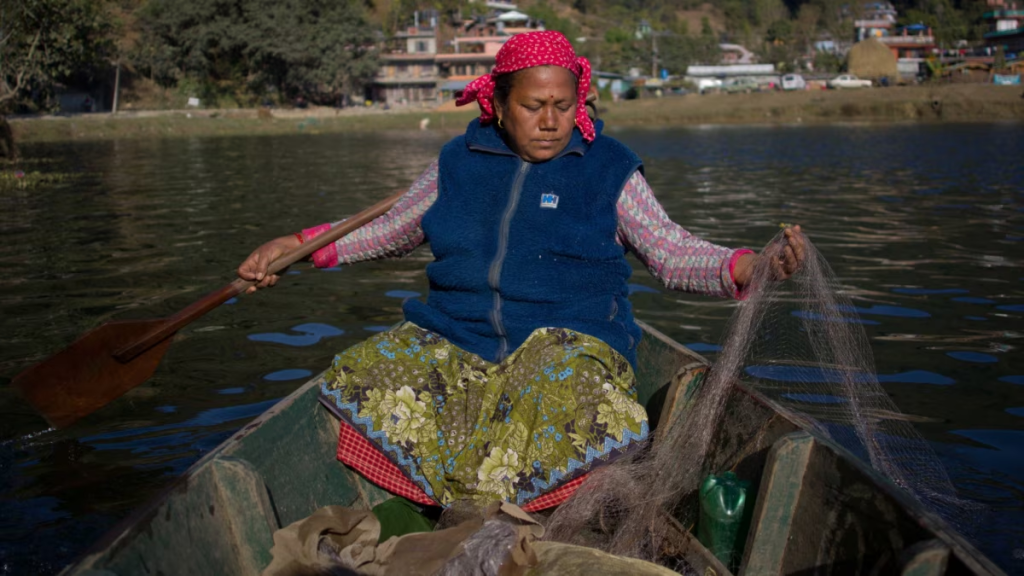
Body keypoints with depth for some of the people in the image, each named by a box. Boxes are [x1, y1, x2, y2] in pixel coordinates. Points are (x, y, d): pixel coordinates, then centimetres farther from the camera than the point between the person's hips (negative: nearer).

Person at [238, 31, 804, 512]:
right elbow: (390, 230, 24)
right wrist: (296, 246, 15)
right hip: (455, 338, 3)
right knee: (358, 380, -23)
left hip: (570, 338, -3)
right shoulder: (459, 162, 13)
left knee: (562, 390, -38)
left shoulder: (608, 169, 5)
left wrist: (753, 266, -18)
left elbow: (675, 255, 1)